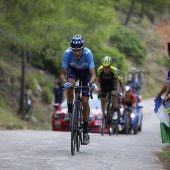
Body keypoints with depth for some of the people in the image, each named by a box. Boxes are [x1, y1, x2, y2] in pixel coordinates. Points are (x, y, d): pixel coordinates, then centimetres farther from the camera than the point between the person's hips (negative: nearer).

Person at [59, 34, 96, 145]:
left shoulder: (88, 53, -37)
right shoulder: (67, 53, -34)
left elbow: (93, 75, -37)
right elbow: (62, 74, -29)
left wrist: (91, 83, -58)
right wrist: (65, 83, -50)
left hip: (86, 72, -1)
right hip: (73, 70, 1)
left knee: (85, 101, -9)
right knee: (70, 85, -35)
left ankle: (86, 131, 0)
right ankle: (70, 112, -15)